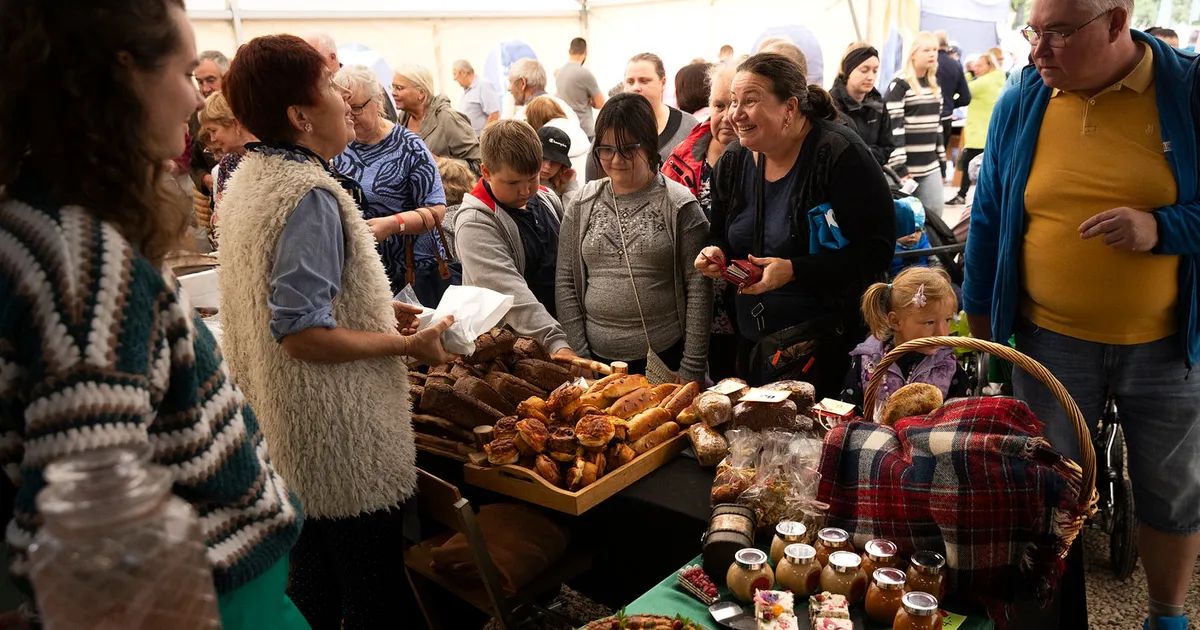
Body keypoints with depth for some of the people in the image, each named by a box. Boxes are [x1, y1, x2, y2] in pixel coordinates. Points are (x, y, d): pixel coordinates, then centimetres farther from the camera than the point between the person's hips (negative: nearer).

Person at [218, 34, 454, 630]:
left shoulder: (250, 177, 8)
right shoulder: (311, 195, -23)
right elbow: (300, 334, -27)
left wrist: (376, 308, 13)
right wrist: (406, 345, -18)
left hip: (287, 431, 10)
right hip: (340, 439, -10)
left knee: (312, 573, 24)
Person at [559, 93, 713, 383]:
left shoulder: (680, 205, -5)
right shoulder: (583, 205, 4)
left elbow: (699, 289, -6)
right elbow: (566, 284, 4)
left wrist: (691, 369, -8)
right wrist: (579, 357, -1)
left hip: (666, 357, -2)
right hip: (599, 359, 3)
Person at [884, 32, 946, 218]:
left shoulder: (934, 85, 14)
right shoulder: (899, 85, -10)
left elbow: (935, 125, 20)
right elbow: (893, 129, -16)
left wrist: (942, 160, 17)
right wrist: (899, 168, -20)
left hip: (931, 166, 7)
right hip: (907, 167, -7)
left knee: (934, 214, 3)